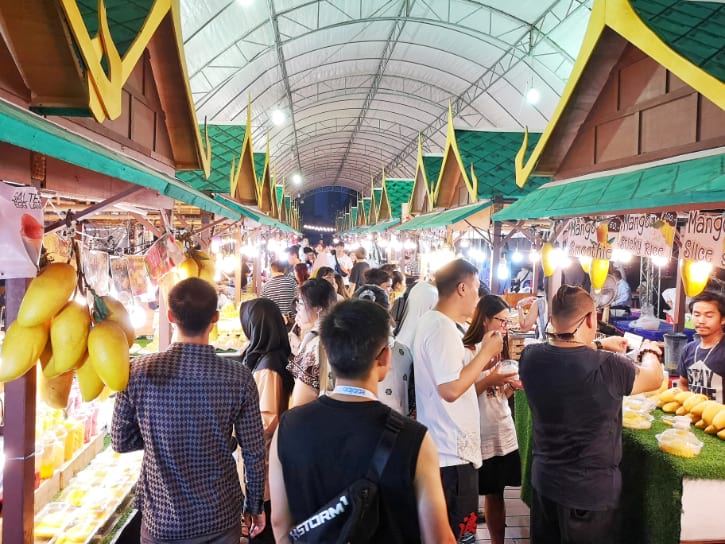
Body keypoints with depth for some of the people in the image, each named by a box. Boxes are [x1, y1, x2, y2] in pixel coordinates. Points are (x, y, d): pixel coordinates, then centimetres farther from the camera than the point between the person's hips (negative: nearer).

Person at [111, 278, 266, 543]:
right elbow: (254, 452, -10)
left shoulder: (139, 371, -16)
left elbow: (120, 441, -4)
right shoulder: (239, 377, -18)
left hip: (161, 518, 1)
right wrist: (255, 505, 5)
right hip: (220, 516, 0)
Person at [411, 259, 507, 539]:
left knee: (445, 530, 22)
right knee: (455, 533, 4)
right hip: (452, 453, -10)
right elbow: (451, 390, -26)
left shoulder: (431, 321, 11)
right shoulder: (443, 328, -21)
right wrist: (486, 352, -17)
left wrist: (487, 381, 14)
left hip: (444, 448, 10)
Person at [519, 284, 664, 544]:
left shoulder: (531, 357, -12)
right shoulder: (606, 367, -26)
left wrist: (599, 345, 21)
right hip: (591, 490, -4)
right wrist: (650, 351, 15)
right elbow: (654, 378, -4)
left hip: (543, 480, 5)